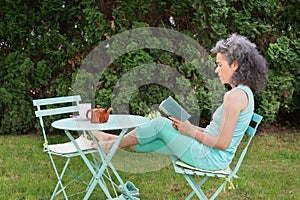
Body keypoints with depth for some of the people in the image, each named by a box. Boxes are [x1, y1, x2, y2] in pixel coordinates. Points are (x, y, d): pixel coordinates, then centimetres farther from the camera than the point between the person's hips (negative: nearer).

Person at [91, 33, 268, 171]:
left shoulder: (235, 95, -20)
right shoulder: (245, 92, 11)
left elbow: (223, 142, -23)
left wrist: (191, 131, -11)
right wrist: (192, 127, 8)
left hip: (210, 158, -9)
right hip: (214, 156, 9)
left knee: (160, 124, -3)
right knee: (154, 141, 12)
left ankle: (113, 145, 14)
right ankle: (112, 140, 27)